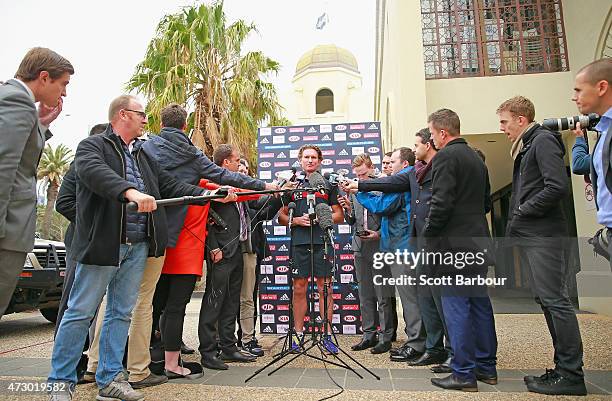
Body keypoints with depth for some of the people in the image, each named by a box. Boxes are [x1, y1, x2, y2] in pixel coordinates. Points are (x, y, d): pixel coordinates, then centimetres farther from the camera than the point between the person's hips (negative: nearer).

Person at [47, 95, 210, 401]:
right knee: (81, 312, 3)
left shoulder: (143, 154, 20)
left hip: (138, 246, 7)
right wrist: (130, 191, -40)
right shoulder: (92, 146, -1)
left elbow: (168, 185, 15)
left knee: (121, 313, 11)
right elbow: (95, 172, -23)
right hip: (102, 244, -6)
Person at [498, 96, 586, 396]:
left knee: (554, 300, -5)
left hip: (543, 235, -10)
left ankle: (571, 375, 5)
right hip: (528, 235, 10)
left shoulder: (543, 140, -8)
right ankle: (563, 367, 21)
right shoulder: (524, 146, 20)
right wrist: (516, 220, 9)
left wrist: (522, 211, -12)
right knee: (545, 299, 12)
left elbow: (558, 186, -20)